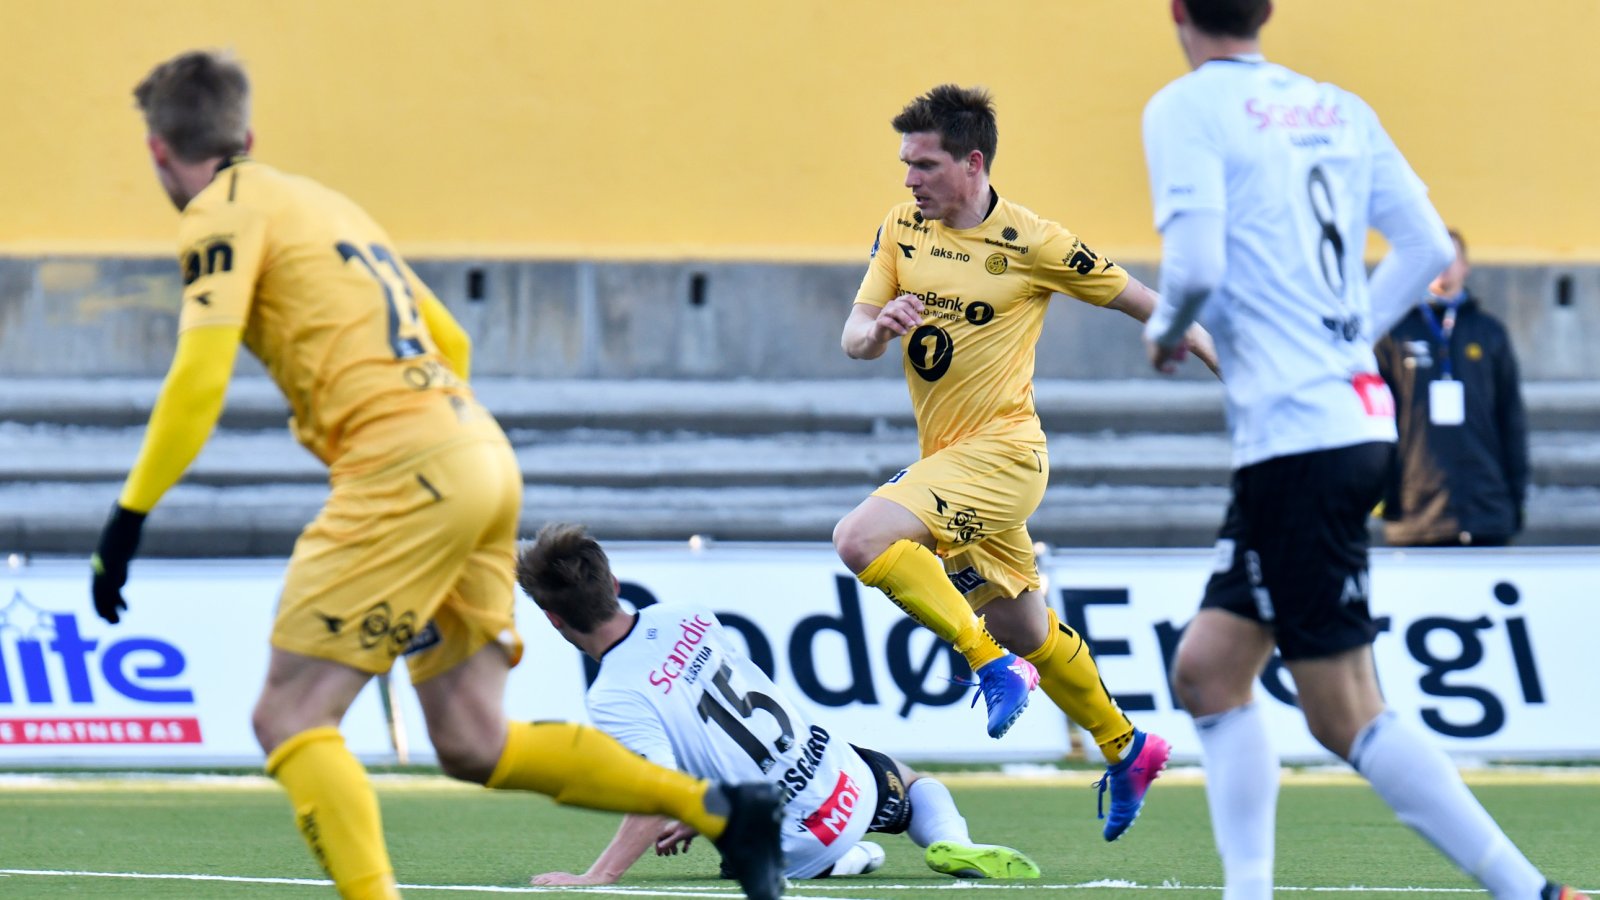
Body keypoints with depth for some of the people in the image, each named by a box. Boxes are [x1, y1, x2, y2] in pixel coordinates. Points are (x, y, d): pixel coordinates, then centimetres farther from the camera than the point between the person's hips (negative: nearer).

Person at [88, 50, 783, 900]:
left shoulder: (223, 211, 0)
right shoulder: (321, 201, 26)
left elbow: (199, 380, -13)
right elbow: (449, 342, 30)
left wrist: (128, 517, -10)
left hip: (404, 463, -8)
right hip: (484, 455, 8)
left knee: (288, 717, -6)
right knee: (473, 744, 11)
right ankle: (720, 808, 7)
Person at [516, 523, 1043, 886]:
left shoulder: (613, 703, -20)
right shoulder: (680, 618, 0)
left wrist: (595, 879, -33)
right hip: (847, 779, 4)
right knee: (914, 785, 37)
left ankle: (839, 862, 3)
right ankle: (950, 842, 3)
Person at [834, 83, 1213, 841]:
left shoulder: (1030, 243, -12)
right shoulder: (901, 230, 4)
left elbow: (1134, 299, -2)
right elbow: (852, 341, 1)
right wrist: (878, 327, -23)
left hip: (1001, 451, -7)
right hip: (946, 457, 7)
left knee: (863, 538, -26)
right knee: (1025, 628, 17)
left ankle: (991, 663, -16)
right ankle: (1125, 747, 36)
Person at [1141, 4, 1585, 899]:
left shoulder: (1187, 107, -7)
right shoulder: (1339, 108, 13)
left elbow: (1196, 263, -18)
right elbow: (1427, 246, 11)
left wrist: (1166, 331, 3)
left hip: (1296, 438, -8)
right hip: (1358, 415, 8)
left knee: (1349, 718, -4)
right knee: (1208, 665, 15)